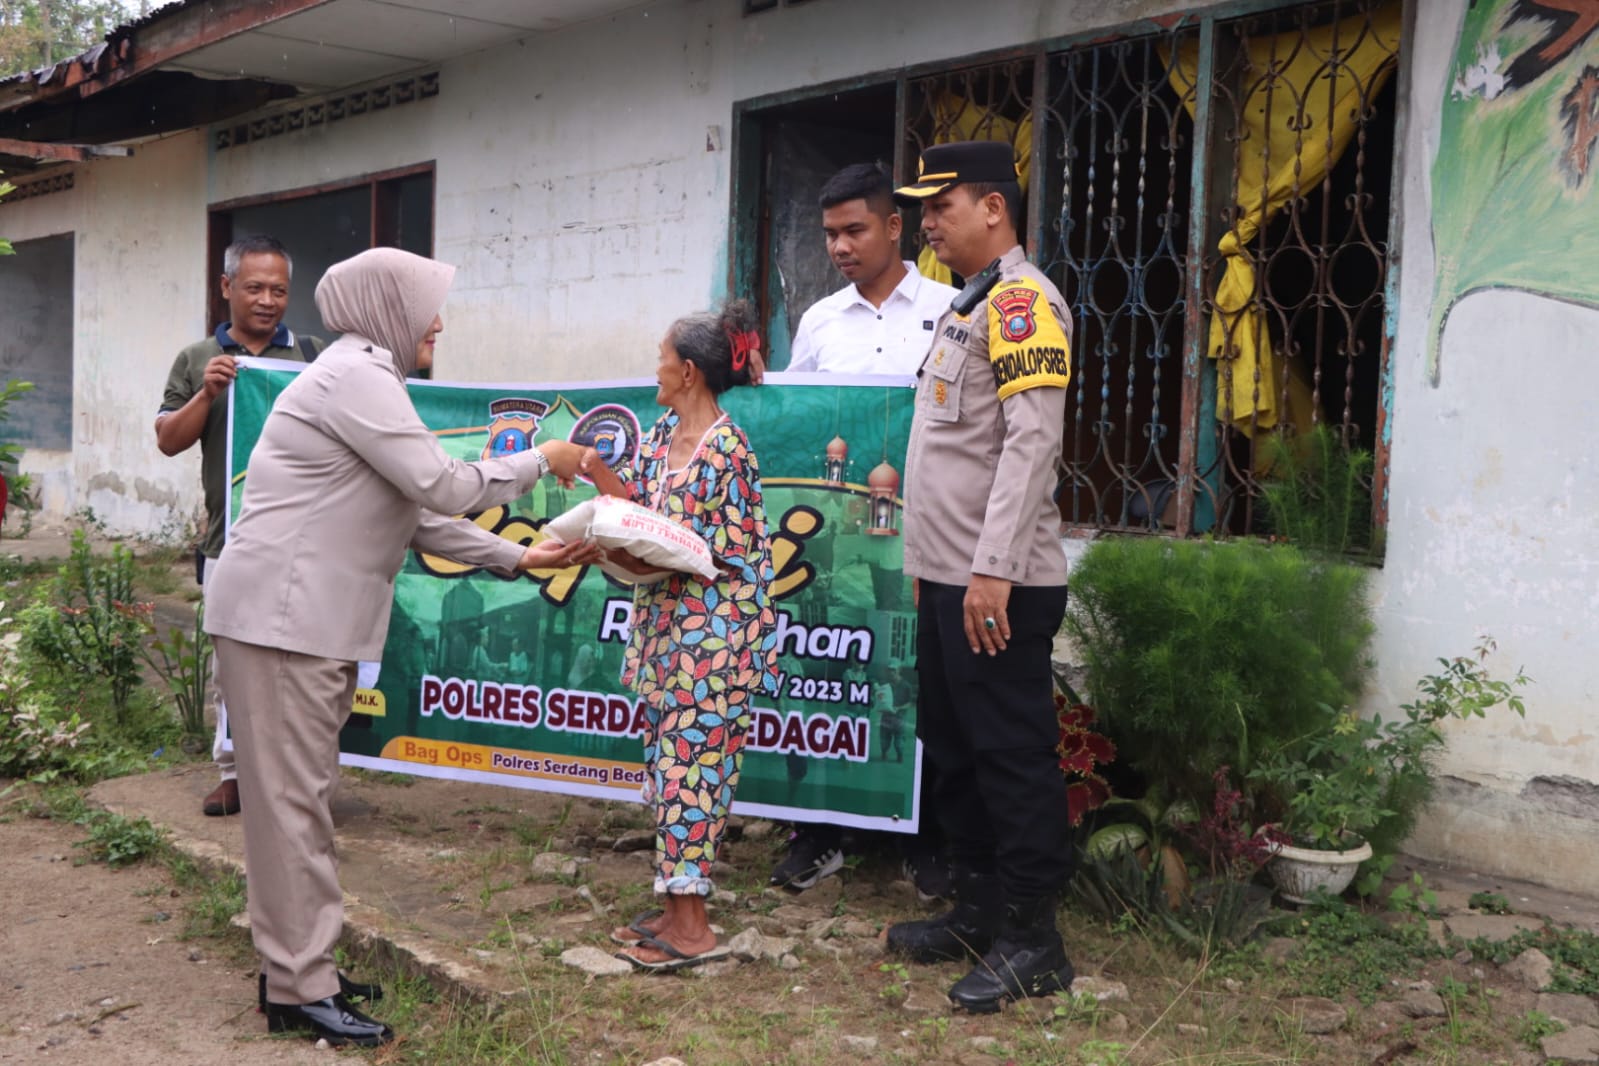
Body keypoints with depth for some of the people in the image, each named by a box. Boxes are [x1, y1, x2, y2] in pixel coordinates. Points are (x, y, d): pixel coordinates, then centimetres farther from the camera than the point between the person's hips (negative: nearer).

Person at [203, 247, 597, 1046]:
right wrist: (542, 461, -4)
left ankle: (301, 969, 22)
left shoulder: (365, 378, 19)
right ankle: (301, 991, 2)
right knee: (291, 800, -5)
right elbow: (444, 487, -17)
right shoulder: (356, 376, -13)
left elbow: (419, 519, 18)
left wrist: (518, 559, 15)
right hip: (282, 617, -10)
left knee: (299, 798, 13)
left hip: (310, 618, 10)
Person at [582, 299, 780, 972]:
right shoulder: (664, 434, 11)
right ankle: (675, 905, 23)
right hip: (664, 623, 9)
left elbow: (725, 555, -17)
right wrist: (600, 475, 2)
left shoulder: (726, 448, -15)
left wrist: (641, 558, -19)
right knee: (670, 759, 13)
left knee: (689, 763, -6)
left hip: (709, 631, -9)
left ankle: (691, 928, 2)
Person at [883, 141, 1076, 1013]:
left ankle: (1032, 941, 9)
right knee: (953, 749, 16)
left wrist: (994, 569, -24)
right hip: (947, 579, 10)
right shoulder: (969, 307, 19)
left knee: (1012, 756, -2)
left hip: (997, 587, -10)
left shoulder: (1021, 302, -12)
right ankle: (978, 912, 29)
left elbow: (1031, 442, -21)